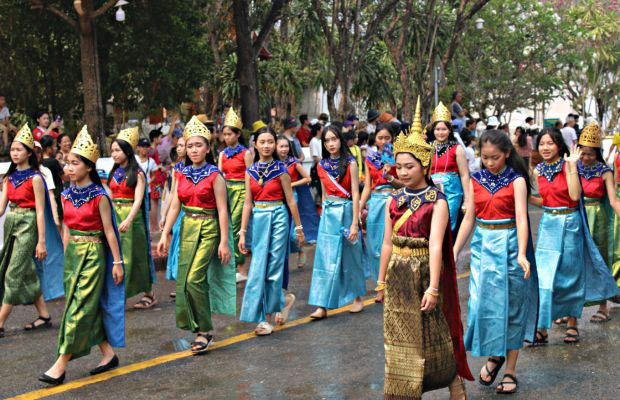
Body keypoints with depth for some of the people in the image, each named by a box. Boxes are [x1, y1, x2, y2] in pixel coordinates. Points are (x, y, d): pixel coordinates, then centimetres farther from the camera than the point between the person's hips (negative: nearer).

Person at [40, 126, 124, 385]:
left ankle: (61, 365, -6)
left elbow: (109, 231, -8)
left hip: (93, 254, -6)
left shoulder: (99, 196, -10)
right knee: (90, 307, 9)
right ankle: (108, 354, 21)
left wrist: (117, 262, -7)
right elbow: (67, 229, 13)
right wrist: (66, 257, 14)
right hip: (72, 254, 7)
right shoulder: (67, 195, 6)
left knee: (80, 308, -7)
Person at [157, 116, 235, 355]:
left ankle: (205, 331, -4)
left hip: (208, 229, -6)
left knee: (194, 278, -15)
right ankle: (194, 323, 21)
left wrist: (224, 242, -12)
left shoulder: (214, 175, -6)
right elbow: (174, 206, 8)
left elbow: (222, 210, -8)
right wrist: (164, 235, 2)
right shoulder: (182, 175, 9)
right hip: (187, 228, 6)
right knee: (183, 279, 5)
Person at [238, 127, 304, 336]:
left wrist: (298, 227, 2)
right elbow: (248, 203, 7)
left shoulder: (280, 170, -3)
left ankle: (267, 317, 8)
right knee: (258, 268, 2)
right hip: (258, 219, 4)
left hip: (278, 218, -4)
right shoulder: (250, 171, 6)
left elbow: (290, 200, 0)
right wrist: (242, 232, 4)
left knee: (273, 267, -1)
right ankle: (280, 301, 19)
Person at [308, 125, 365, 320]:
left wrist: (354, 223, -14)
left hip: (346, 212, -4)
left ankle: (357, 297, 26)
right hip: (328, 215, 4)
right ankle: (322, 305, -1)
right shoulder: (322, 166, 6)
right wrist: (325, 214, 13)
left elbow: (355, 195, -10)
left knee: (350, 257, 8)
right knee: (325, 259, 0)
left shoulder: (350, 163, -7)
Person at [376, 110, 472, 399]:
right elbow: (387, 243, 8)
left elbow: (436, 245, -18)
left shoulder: (437, 201, -11)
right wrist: (382, 280, 10)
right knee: (399, 338, 10)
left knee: (430, 336, 3)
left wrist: (433, 287, -24)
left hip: (424, 272, -5)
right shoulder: (393, 200, 5)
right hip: (397, 274, 5)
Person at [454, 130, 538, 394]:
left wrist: (521, 254, -29)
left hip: (509, 246, -3)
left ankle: (510, 370, 12)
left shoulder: (516, 181, -7)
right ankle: (493, 355, 24)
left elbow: (521, 218, -17)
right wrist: (454, 251, 1)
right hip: (482, 246, 3)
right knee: (482, 303, 1)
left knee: (511, 305, 4)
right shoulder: (476, 180, 4)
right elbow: (469, 219, 6)